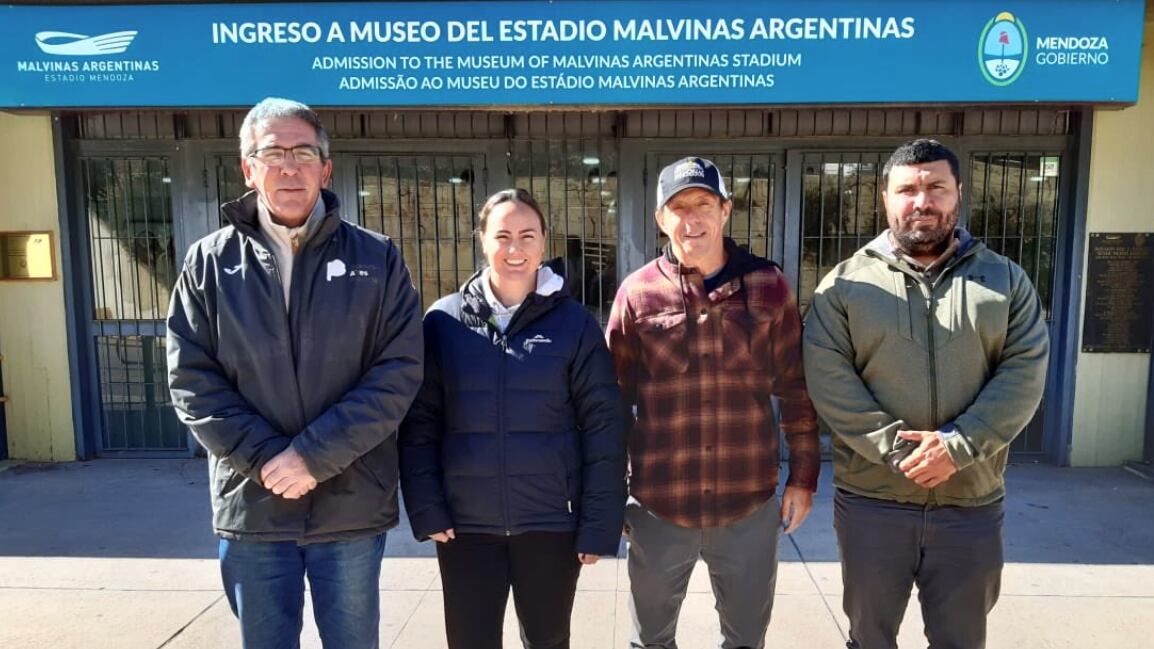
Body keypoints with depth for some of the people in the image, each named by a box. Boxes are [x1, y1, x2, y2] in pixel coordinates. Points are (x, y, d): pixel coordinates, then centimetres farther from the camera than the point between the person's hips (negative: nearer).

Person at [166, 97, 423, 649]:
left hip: (352, 505, -1)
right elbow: (191, 379, -1)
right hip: (251, 506, 1)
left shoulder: (376, 259, -2)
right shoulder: (209, 262, 3)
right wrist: (264, 457, -13)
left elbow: (399, 373, -9)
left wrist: (314, 455, -15)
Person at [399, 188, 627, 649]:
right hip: (465, 525, 1)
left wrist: (599, 524, -7)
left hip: (552, 523, 0)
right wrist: (426, 509, -7)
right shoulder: (444, 320, -2)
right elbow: (419, 422, 0)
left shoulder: (574, 323, -4)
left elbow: (603, 428, -5)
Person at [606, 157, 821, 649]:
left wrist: (803, 476, 3)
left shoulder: (768, 285, -3)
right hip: (658, 508, 0)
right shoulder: (637, 294, -6)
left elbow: (796, 388, 3)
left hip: (750, 505, 1)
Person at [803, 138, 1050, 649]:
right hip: (870, 500, -1)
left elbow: (1024, 373, -5)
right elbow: (827, 378, -10)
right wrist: (894, 448, -18)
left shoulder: (1005, 279, 4)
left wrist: (958, 447, -17)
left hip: (971, 504, 2)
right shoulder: (845, 283, -2)